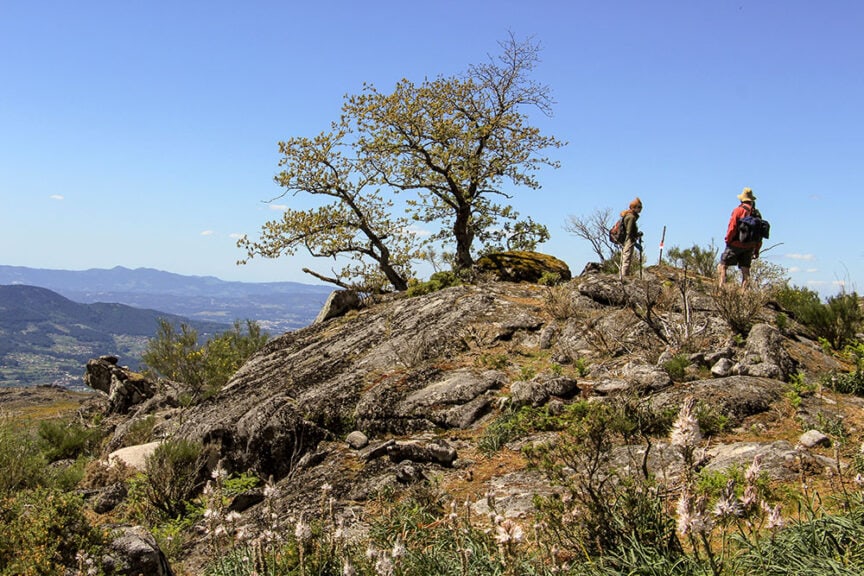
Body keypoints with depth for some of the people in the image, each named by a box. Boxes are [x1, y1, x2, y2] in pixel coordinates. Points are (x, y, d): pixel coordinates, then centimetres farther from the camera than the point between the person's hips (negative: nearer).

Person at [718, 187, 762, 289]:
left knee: (723, 266, 1)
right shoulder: (757, 213, 10)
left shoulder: (739, 210, -8)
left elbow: (732, 227, -13)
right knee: (745, 270, 7)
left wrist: (728, 240, 0)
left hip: (736, 244, -5)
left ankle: (721, 287, -8)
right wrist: (757, 250, 18)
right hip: (749, 246, 5)